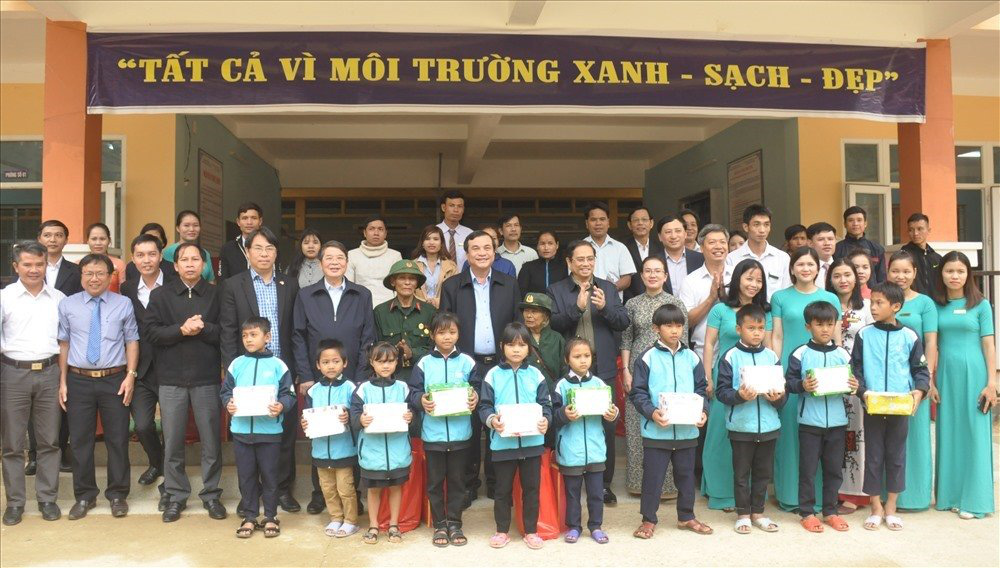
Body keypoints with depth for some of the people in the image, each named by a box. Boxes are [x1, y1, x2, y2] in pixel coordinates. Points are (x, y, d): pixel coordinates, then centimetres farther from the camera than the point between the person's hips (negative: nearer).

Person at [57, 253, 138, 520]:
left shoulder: (123, 304, 2)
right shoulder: (67, 305, 4)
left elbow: (132, 341, 3)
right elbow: (63, 344, 5)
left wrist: (130, 376, -6)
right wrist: (62, 382, 1)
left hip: (114, 380, -1)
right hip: (78, 380, 1)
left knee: (117, 439, 6)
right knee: (80, 440, 8)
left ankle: (118, 494, 20)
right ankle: (84, 496, 24)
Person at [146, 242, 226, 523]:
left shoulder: (216, 294, 5)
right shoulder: (160, 295, 8)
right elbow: (152, 332, -3)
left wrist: (203, 328, -16)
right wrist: (182, 330, -14)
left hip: (207, 378, -1)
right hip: (171, 378, 1)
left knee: (212, 441, 4)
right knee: (172, 442, 7)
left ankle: (211, 494, 19)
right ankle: (177, 496, 21)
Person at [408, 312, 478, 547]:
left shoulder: (467, 362, 3)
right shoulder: (424, 363, 0)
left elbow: (477, 389, 6)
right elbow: (413, 390, 0)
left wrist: (475, 397, -15)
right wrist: (421, 400, -19)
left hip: (460, 433, 0)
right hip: (433, 433, 0)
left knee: (457, 480, 10)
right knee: (435, 481, 9)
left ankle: (454, 523, 23)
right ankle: (439, 525, 22)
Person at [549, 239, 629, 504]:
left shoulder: (608, 288, 9)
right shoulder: (556, 290, 3)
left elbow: (623, 322, 2)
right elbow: (553, 324, -10)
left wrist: (605, 307, -15)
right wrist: (577, 308, -22)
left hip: (603, 371, 2)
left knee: (606, 427, 6)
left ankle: (605, 483, 20)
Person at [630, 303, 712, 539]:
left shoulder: (691, 357, 6)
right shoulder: (648, 357, -5)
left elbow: (701, 389, 11)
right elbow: (638, 392, -6)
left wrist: (703, 411, -5)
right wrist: (652, 413, -20)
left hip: (687, 430, 4)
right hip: (656, 430, -3)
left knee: (686, 475, 16)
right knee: (652, 476, 4)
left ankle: (686, 516, 33)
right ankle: (648, 520, 18)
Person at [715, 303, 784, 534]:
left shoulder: (772, 356, 6)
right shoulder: (730, 357, -5)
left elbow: (783, 391, 8)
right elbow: (721, 391, -8)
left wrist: (778, 398, -13)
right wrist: (739, 396, -25)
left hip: (768, 426, 3)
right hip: (741, 426, -3)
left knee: (763, 472, 14)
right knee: (741, 473, 7)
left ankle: (758, 512, 28)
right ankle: (743, 514, 21)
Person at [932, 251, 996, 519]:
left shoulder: (980, 305, 1)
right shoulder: (937, 306, 8)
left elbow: (988, 345, -1)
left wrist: (991, 382, -7)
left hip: (973, 375, -3)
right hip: (946, 374, 3)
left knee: (974, 434, 1)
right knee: (948, 434, 8)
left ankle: (973, 499, 10)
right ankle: (949, 494, 18)